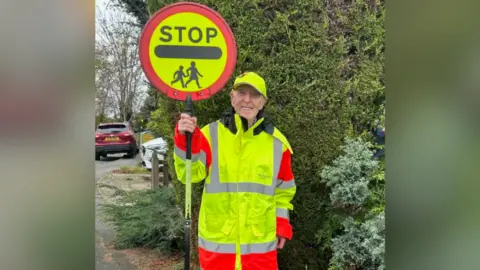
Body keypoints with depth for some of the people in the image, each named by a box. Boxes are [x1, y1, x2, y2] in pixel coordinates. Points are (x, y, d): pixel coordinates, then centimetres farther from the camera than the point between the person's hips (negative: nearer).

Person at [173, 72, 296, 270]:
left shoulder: (276, 142, 1)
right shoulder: (211, 134, -4)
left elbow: (283, 189, 10)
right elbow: (191, 173, -13)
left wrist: (282, 224, 5)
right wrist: (185, 139, -26)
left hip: (260, 244, 1)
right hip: (216, 242, -1)